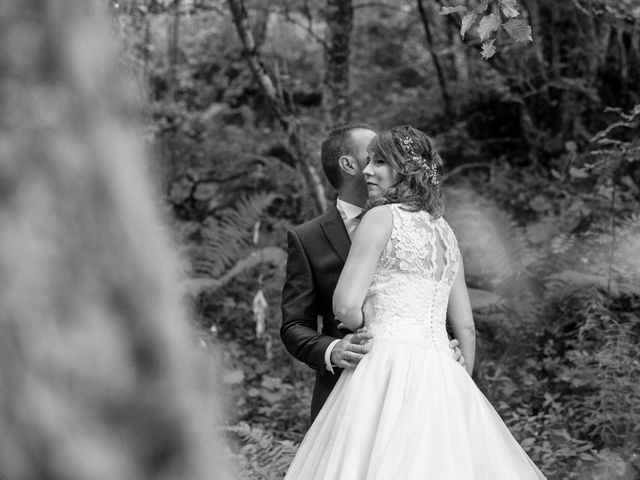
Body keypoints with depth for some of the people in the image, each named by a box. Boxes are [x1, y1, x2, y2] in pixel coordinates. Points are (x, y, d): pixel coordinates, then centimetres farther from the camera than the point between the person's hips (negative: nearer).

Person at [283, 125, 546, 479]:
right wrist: (459, 386, 29)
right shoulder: (444, 231, 19)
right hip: (442, 377, 7)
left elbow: (346, 307, -8)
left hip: (390, 370, -7)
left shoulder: (382, 217, -2)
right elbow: (466, 328, 21)